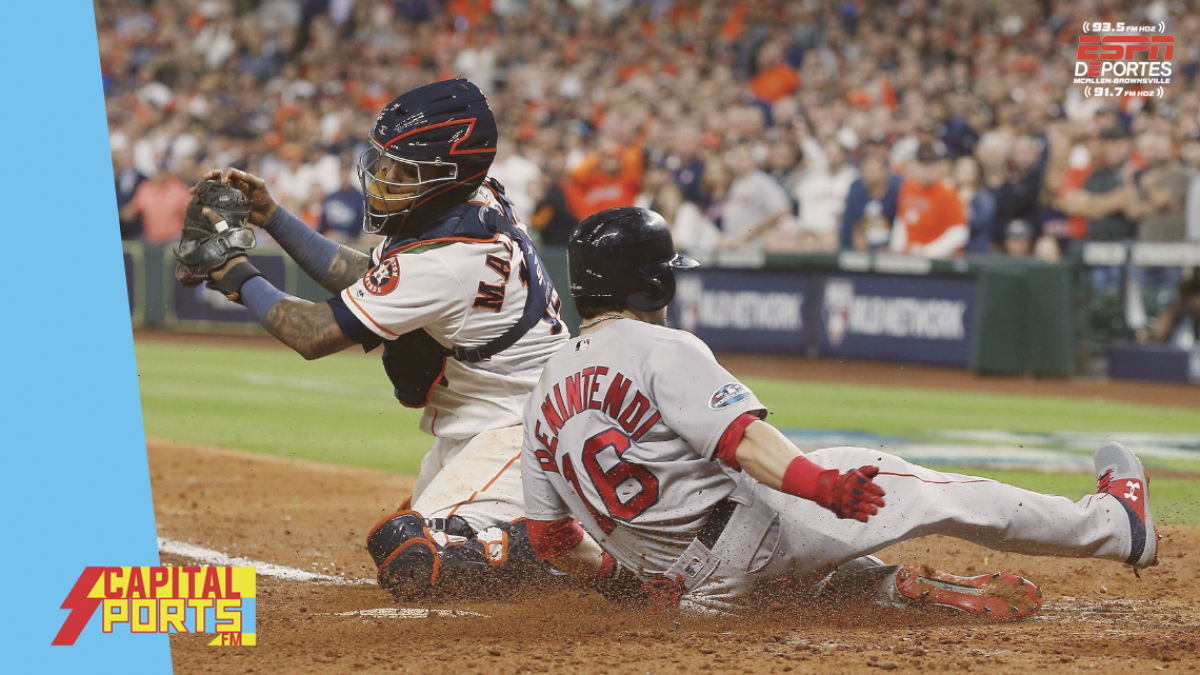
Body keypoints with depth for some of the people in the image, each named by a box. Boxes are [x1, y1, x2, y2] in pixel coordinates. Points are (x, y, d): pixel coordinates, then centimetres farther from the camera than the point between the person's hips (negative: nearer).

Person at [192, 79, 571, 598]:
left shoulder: (444, 261, -30)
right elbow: (364, 277, 13)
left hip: (518, 430, -11)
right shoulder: (471, 203, -1)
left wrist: (239, 279, -9)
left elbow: (315, 335, -23)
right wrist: (271, 217, 8)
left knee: (407, 559, -22)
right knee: (414, 532, 25)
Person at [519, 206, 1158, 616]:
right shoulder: (661, 347, -9)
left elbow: (548, 535, 12)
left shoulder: (544, 393, 11)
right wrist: (813, 481, -38)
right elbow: (739, 433, -26)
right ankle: (1117, 525, 14)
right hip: (746, 528, -7)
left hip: (677, 585, 7)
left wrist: (619, 577, 28)